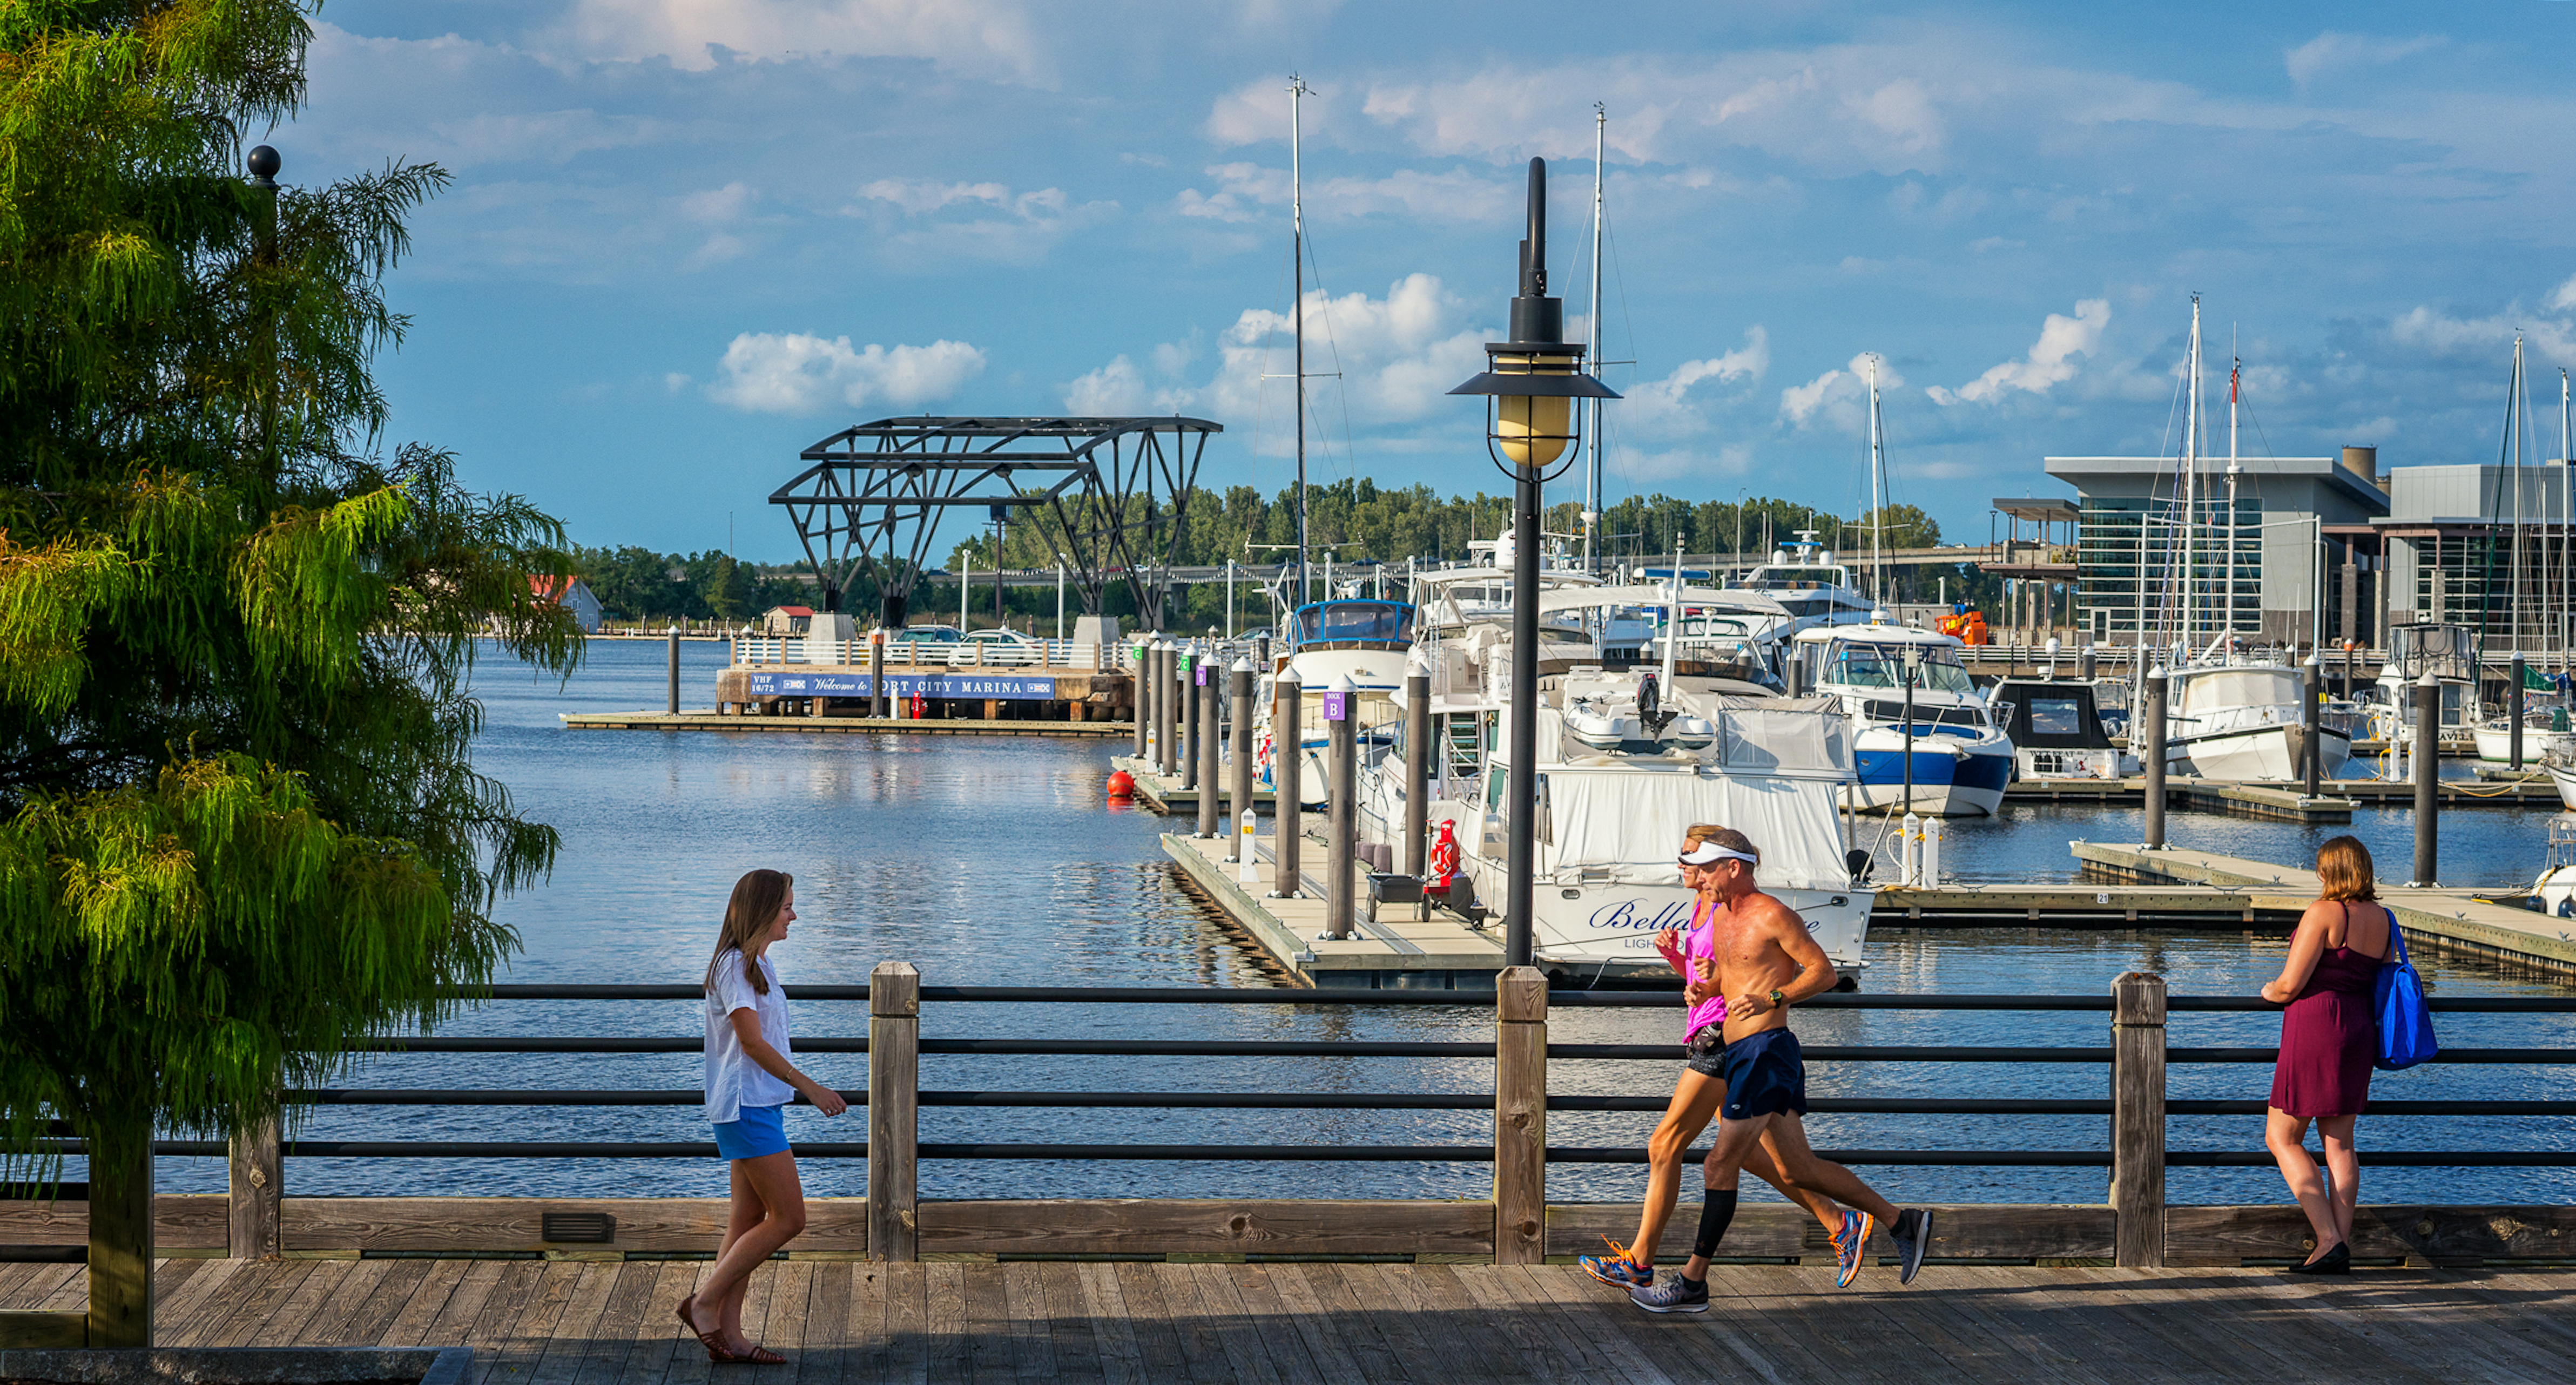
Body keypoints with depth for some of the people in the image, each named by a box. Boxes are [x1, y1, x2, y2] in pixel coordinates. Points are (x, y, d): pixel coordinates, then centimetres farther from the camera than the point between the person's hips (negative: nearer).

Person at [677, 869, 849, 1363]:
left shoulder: (758, 964, 16)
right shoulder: (735, 966, -15)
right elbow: (752, 1043, -20)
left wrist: (801, 1087, 20)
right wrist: (809, 1087, -18)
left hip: (758, 1105, 10)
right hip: (746, 1106, -10)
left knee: (750, 1220, 9)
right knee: (788, 1218, -9)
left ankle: (728, 1332, 11)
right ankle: (704, 1303, -4)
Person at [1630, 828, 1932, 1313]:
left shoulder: (1774, 917, -11)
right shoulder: (1721, 917, 15)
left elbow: (1824, 972, -10)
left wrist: (1771, 1000, -22)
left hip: (1766, 1050, -10)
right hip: (1737, 1051, 10)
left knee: (1722, 1163, -9)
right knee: (1799, 1168, 12)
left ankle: (1692, 1282, -6)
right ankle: (1901, 1222, 21)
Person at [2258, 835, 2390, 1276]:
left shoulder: (2324, 912, -14)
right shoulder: (2382, 920, 8)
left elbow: (2290, 986, -15)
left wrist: (2269, 991, 6)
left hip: (2315, 1025, -7)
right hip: (2359, 1030, 7)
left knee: (2281, 1138, 2)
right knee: (2339, 1142, 12)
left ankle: (2329, 1240, -7)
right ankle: (2342, 1247, 8)